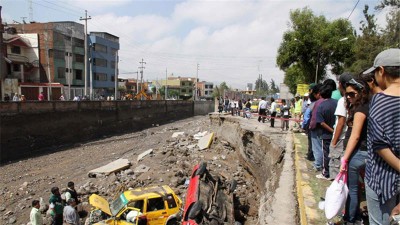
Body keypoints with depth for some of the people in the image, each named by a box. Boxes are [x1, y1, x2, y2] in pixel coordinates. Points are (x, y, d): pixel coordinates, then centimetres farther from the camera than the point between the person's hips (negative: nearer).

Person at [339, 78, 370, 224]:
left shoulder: (360, 110, -15)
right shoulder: (366, 107, 12)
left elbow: (355, 136, -20)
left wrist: (345, 158, -21)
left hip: (356, 153, -9)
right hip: (363, 152, 9)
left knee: (351, 188, 1)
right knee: (354, 187, 20)